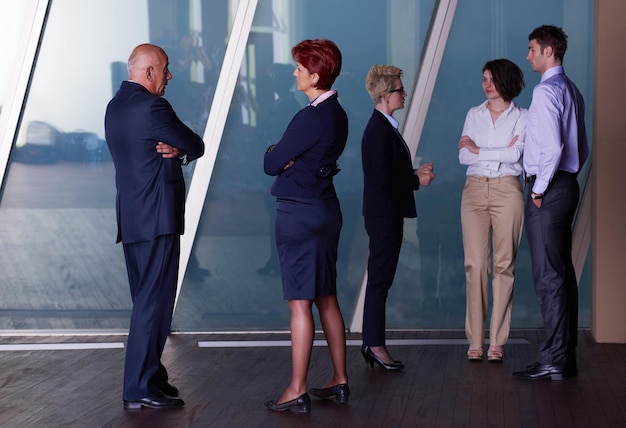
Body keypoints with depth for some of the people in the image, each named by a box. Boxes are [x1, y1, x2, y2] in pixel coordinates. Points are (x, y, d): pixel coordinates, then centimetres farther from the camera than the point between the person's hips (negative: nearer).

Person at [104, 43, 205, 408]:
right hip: (156, 218, -10)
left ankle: (150, 376, 21)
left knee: (147, 302, 15)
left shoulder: (116, 106, 15)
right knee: (155, 302, -7)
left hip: (131, 218, 10)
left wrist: (175, 150, -1)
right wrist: (181, 149, 10)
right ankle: (142, 388, -5)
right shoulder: (152, 107, -15)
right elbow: (197, 147, -8)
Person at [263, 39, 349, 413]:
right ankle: (340, 381, 21)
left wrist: (274, 152, 5)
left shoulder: (312, 118, -19)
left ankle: (298, 390, -2)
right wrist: (282, 155, -5)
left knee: (300, 302, -6)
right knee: (327, 299, 15)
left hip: (299, 214, -10)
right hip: (325, 209, 10)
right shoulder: (336, 114, 11)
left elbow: (272, 164, -15)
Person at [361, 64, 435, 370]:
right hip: (384, 214, -10)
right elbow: (383, 178, -23)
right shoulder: (379, 130, -17)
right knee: (380, 278, -5)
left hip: (387, 213, 10)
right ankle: (375, 344, 0)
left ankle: (372, 343, 17)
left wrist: (416, 172, 7)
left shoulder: (384, 127, 15)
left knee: (380, 278, 12)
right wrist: (417, 180, -11)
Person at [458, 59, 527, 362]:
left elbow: (515, 154, -10)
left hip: (506, 190, -2)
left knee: (504, 264, -3)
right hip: (475, 189, 2)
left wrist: (478, 149, -5)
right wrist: (500, 152, -7)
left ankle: (497, 341, 1)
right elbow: (463, 156, 2)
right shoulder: (474, 115, 13)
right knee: (475, 264, -4)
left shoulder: (521, 117, 5)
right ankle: (475, 340, -1)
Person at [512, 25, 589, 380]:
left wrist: (539, 188, -15)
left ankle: (553, 361, -8)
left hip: (547, 191, -10)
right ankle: (567, 357, 17)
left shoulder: (547, 91, -14)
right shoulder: (573, 91, 16)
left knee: (548, 275, -9)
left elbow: (553, 147, -24)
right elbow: (582, 148, 22)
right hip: (568, 185, 10)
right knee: (564, 272, 12)